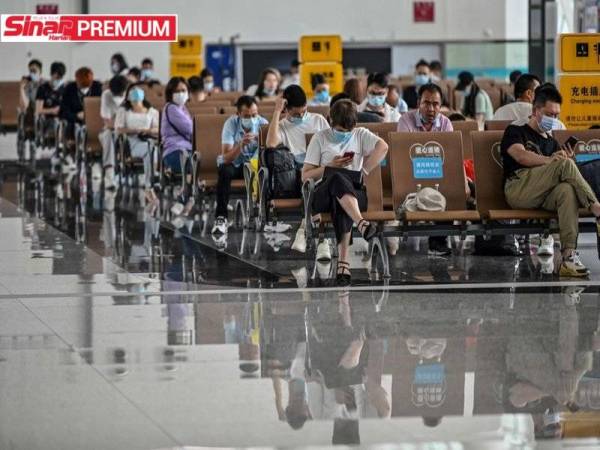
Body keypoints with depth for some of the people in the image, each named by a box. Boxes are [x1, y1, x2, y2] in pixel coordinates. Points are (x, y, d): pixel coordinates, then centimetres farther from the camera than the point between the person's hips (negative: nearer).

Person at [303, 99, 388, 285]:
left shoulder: (360, 135, 17)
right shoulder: (320, 138, 15)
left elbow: (383, 147, -6)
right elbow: (305, 176, 9)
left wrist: (364, 171, -13)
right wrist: (330, 167, -3)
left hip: (355, 193, 1)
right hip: (323, 194, -1)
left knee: (340, 201, -38)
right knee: (338, 178, -37)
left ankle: (343, 261, -47)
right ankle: (361, 224, -61)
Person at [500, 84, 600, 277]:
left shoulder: (551, 143, 30)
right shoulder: (515, 132, 15)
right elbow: (521, 156, -8)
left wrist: (567, 160, -6)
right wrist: (550, 160, -21)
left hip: (543, 196, 5)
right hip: (518, 190, -5)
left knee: (568, 189, -34)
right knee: (564, 165, -28)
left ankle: (569, 255, -46)